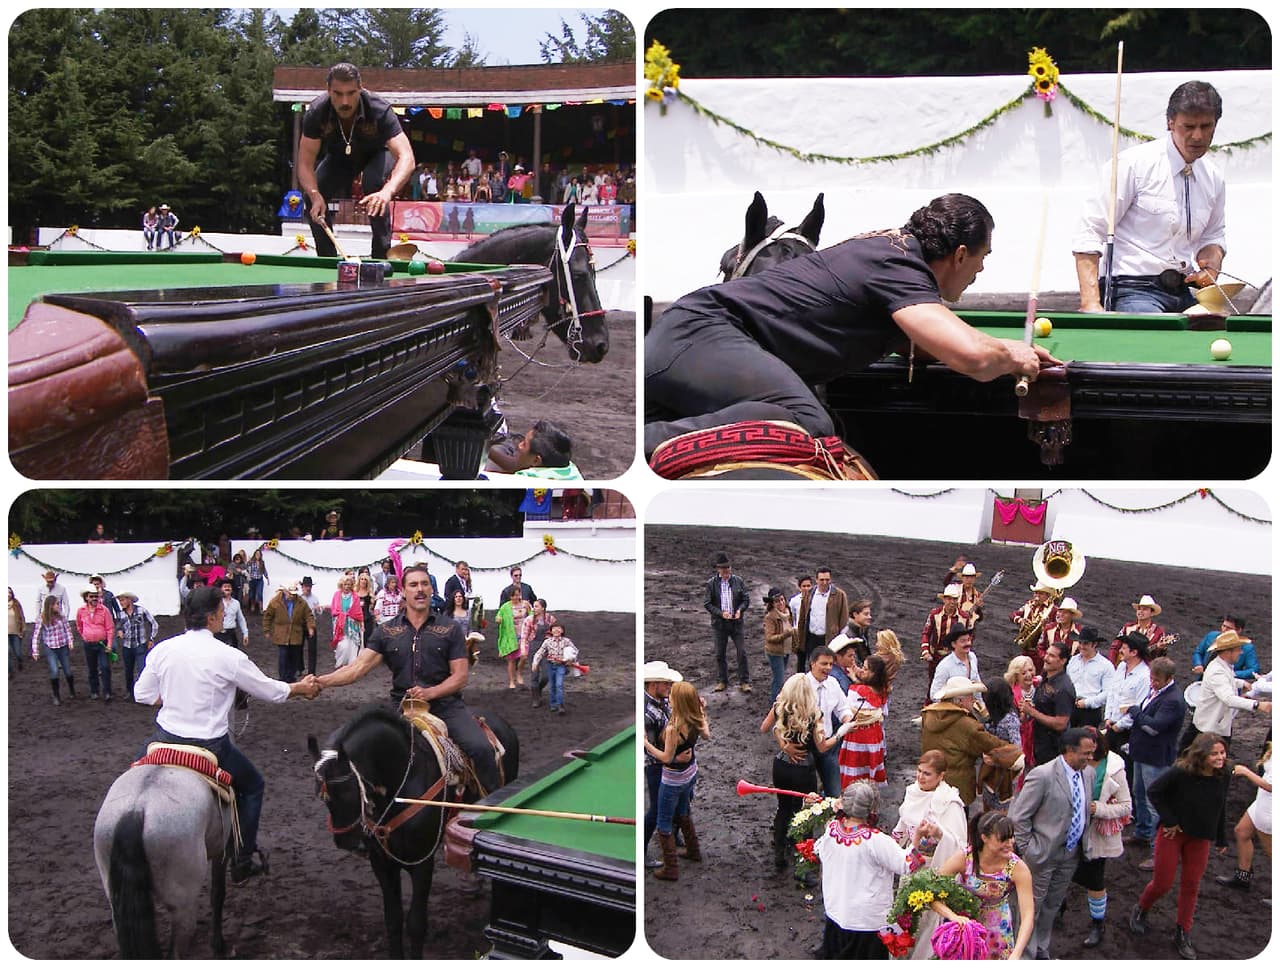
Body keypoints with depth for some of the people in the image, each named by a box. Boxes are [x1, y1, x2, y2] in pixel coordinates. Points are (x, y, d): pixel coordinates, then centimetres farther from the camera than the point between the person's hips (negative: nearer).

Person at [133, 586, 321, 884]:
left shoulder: (162, 650, -3)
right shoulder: (228, 657, -15)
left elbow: (143, 695, 4)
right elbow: (270, 691, -4)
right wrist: (302, 688, 13)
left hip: (165, 739, 4)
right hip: (209, 746, -4)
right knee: (253, 786, 19)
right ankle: (243, 861, 23)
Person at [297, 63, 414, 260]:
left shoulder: (380, 110, -39)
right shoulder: (317, 113, -32)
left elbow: (406, 158, -49)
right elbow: (305, 163, -27)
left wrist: (388, 191, -68)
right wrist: (315, 195, -48)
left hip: (376, 154, -3)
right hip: (338, 157, 3)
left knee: (374, 182, -34)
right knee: (312, 196, -17)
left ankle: (382, 254, -24)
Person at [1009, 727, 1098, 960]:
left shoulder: (1088, 773, -2)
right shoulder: (1043, 775, -24)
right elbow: (1018, 816, -18)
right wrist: (1027, 850, -14)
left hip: (1071, 853, 7)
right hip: (1044, 853, -7)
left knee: (1053, 905, 22)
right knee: (1032, 905, 7)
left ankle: (1041, 949, 39)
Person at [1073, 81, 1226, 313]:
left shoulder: (1215, 178, 11)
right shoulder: (1133, 164, -9)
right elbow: (1088, 234, -12)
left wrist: (1211, 265, 2)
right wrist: (1090, 303, -21)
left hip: (1183, 293, 6)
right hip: (1133, 291, -6)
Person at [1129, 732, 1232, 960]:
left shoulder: (1223, 776, -10)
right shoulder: (1180, 772, -25)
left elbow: (1221, 808, 5)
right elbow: (1153, 791, -15)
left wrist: (1222, 839, 11)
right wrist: (1169, 821, -16)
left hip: (1200, 838, 4)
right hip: (1173, 832, -4)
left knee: (1191, 887, 10)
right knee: (1162, 884, 3)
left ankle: (1183, 934, 25)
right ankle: (1140, 911, 33)